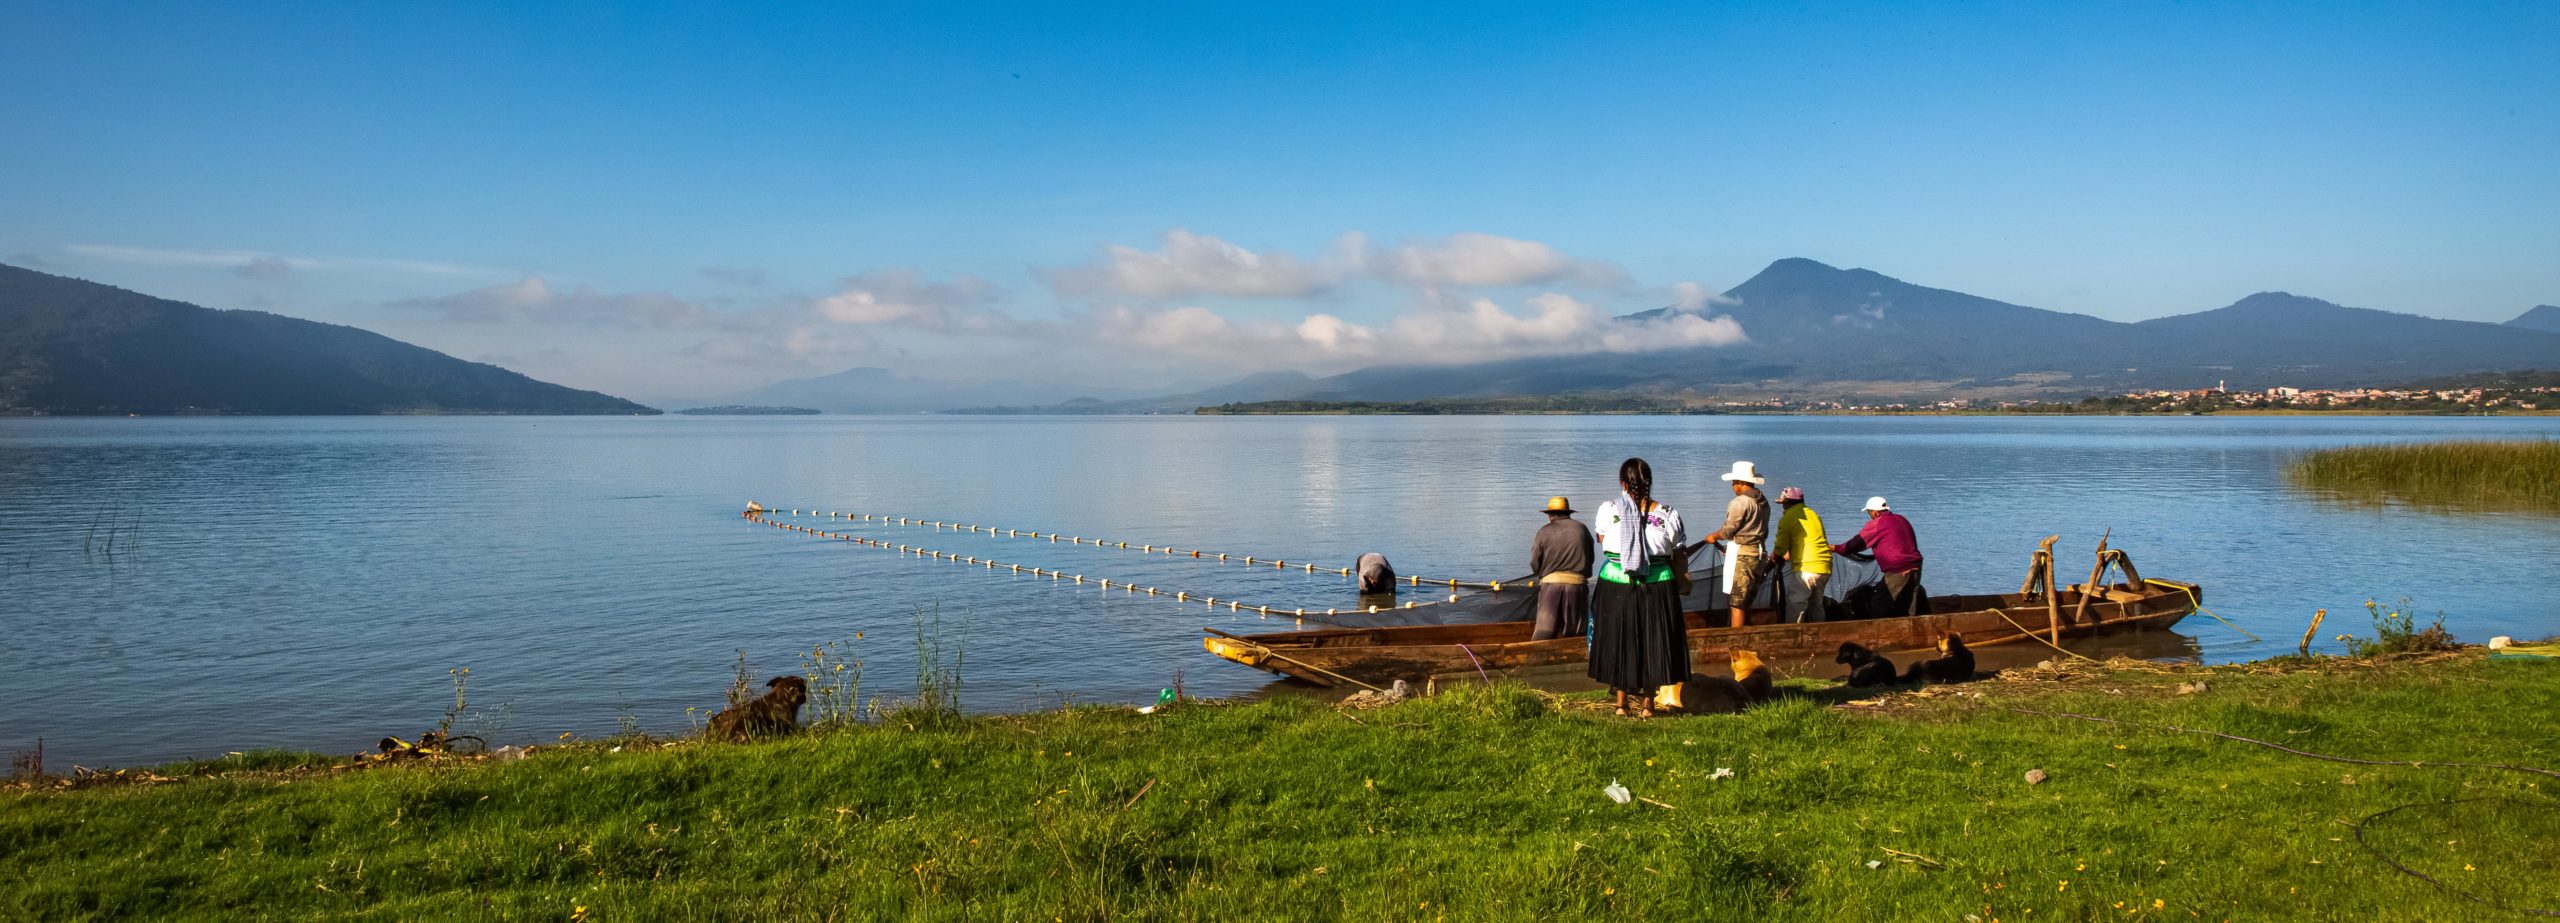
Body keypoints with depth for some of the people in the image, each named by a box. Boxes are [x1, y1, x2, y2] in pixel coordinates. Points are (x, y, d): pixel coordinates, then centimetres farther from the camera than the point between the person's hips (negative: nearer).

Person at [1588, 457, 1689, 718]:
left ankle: (1621, 702, 18)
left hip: (1615, 585, 0)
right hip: (1658, 587, 0)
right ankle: (1647, 703, 18)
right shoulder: (1668, 515, -5)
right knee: (1653, 643, 12)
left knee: (1619, 642, 13)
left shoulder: (1608, 510, -6)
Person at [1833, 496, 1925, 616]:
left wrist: (1836, 548, 9)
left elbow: (1858, 543, -2)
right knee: (1911, 611, 9)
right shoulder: (1901, 519, 17)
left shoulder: (1876, 523, -5)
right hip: (1915, 567, 7)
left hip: (1897, 571, -7)